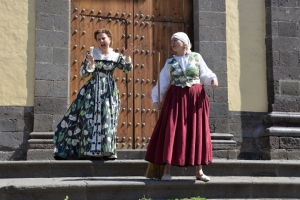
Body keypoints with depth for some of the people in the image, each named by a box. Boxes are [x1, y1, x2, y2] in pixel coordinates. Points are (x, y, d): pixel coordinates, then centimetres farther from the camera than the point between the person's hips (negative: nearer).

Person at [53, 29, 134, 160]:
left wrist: (127, 56, -20)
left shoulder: (116, 56, 6)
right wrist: (90, 63, -19)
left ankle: (106, 151, 0)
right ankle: (89, 150, -2)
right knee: (90, 118, -5)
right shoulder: (91, 54, 3)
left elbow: (128, 68, -3)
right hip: (92, 90, -1)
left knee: (107, 120, -3)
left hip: (109, 91, 1)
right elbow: (83, 73, 0)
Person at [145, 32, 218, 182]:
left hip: (196, 98, 0)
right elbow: (163, 81, 8)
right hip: (176, 98, 0)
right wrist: (156, 98, 2)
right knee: (170, 132, -6)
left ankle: (199, 171, 8)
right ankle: (166, 170, -2)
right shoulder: (170, 62, 8)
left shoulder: (197, 57, 6)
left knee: (197, 133, 1)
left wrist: (212, 79, -16)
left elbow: (205, 74, 4)